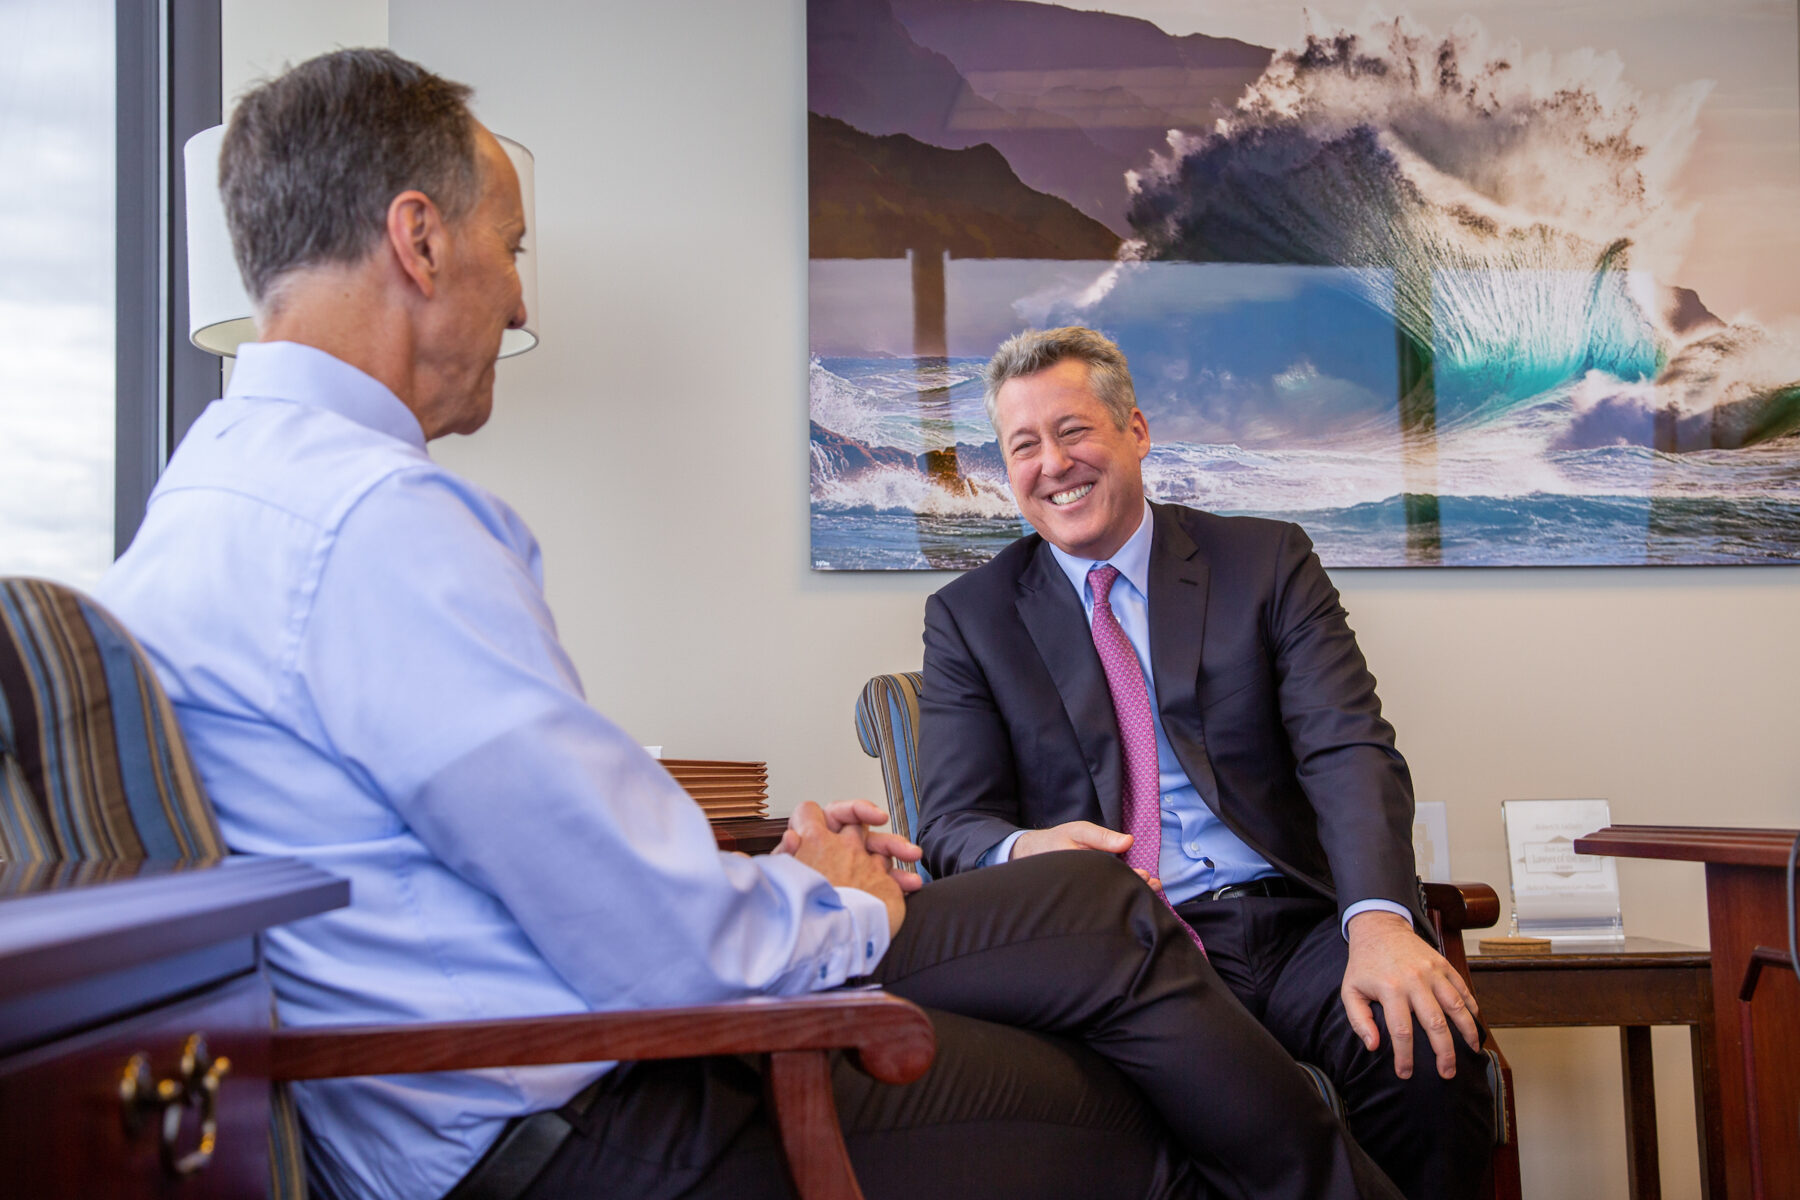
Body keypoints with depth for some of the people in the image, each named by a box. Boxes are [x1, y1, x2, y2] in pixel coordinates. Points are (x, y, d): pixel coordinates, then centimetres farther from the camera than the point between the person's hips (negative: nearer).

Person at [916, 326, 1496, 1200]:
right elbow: (953, 821, 5)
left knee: (1429, 1054, -29)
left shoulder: (1267, 561, 10)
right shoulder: (970, 617, 12)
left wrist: (1379, 921, -23)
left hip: (1294, 923, 2)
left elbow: (1348, 750, -3)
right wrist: (1024, 851, -22)